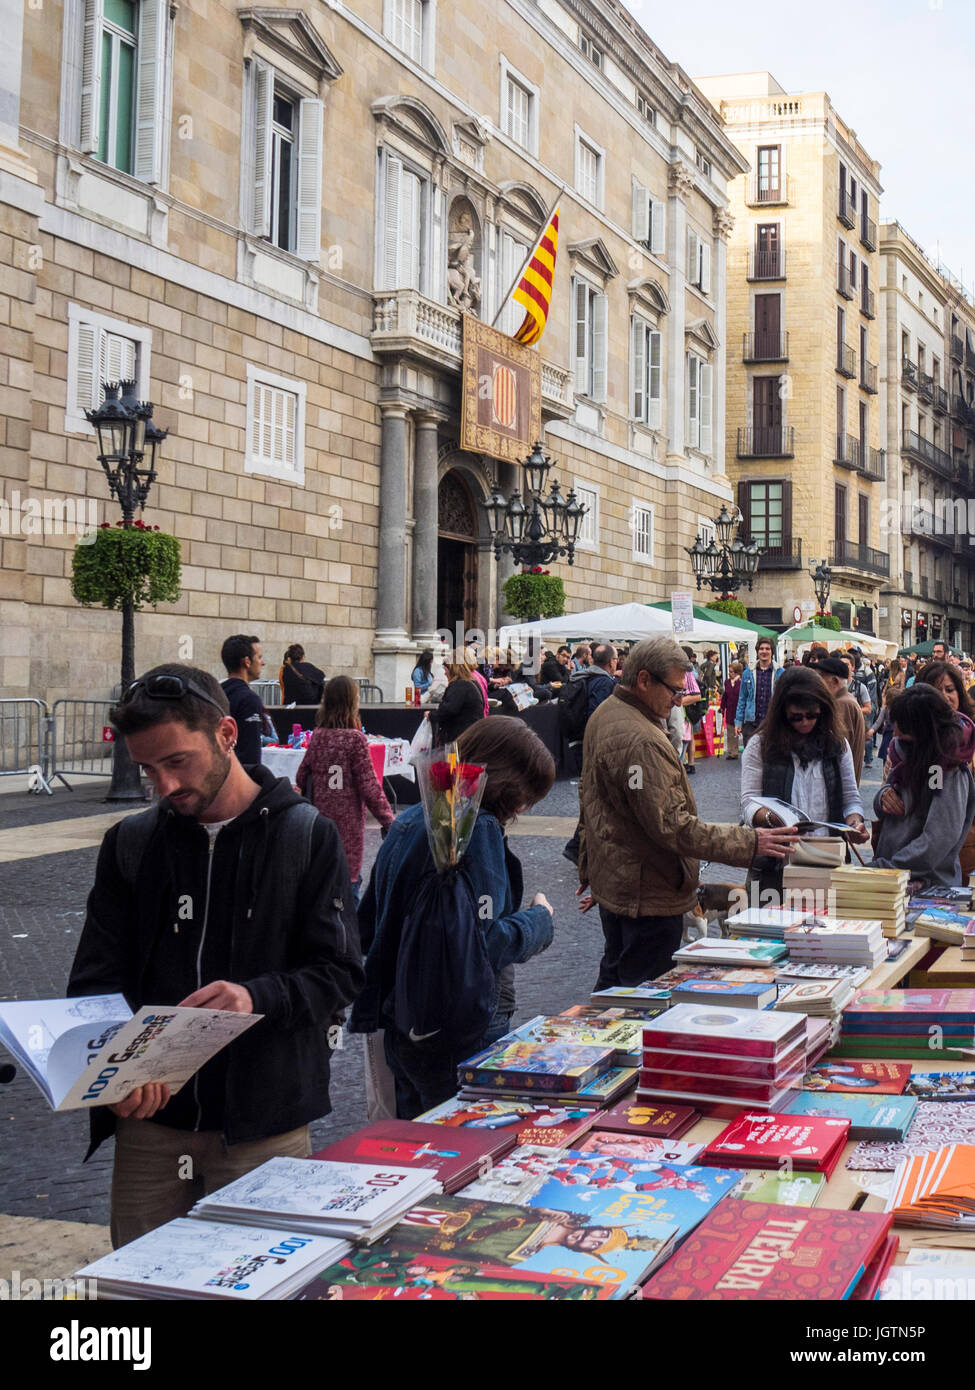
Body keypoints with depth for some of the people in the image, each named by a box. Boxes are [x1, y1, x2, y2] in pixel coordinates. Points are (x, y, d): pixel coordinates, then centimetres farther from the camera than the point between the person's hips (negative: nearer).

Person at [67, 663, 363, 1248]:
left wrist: (259, 996, -25)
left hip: (264, 1125, -2)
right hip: (150, 1118, 3)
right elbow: (97, 980, 4)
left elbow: (339, 972, -5)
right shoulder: (130, 844, 6)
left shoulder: (307, 836, -2)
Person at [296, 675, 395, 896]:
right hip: (348, 821, -5)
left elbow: (301, 778, 9)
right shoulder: (355, 739, -14)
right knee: (349, 879, 0)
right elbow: (368, 785, -13)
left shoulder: (318, 736, 1)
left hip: (320, 818, 6)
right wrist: (388, 820, -5)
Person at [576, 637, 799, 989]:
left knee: (613, 979, 21)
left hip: (610, 879, 11)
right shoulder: (641, 741, -27)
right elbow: (672, 826, -29)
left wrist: (590, 868, 28)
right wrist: (750, 843, -27)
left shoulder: (604, 715, 8)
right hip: (646, 892, -11)